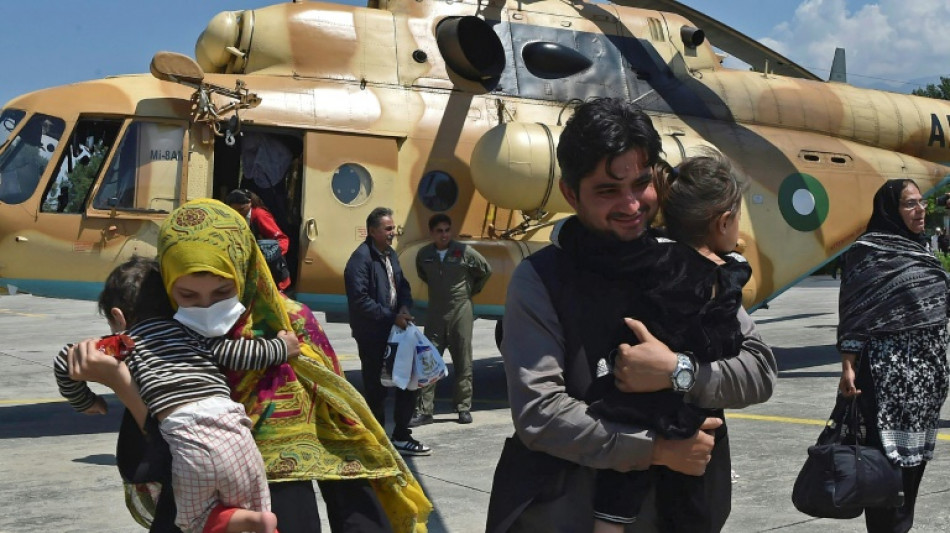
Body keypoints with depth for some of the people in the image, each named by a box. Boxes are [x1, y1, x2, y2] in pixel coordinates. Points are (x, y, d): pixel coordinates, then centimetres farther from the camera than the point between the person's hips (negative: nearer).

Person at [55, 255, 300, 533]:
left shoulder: (124, 346, 14)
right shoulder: (190, 329, 19)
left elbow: (65, 360, 12)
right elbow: (236, 353, 13)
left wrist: (84, 401, 28)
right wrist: (280, 348, 28)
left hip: (186, 440, -2)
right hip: (231, 426, 2)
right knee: (256, 509, 17)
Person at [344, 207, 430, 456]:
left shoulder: (390, 254, 11)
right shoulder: (361, 259, -15)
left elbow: (402, 286, 21)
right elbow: (360, 300, -22)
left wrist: (404, 308, -1)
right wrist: (392, 317, -19)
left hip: (394, 332, 8)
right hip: (372, 336, -8)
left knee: (407, 383, 11)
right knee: (376, 390, 2)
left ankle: (401, 437, 23)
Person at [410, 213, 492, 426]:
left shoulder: (464, 252, -7)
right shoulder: (424, 255, 1)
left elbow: (486, 270, 7)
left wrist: (471, 291, 9)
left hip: (461, 311, -2)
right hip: (435, 313, 2)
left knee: (463, 362, 4)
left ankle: (464, 407, 13)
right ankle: (424, 411, 1)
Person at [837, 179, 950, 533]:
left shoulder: (918, 249, 14)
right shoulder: (869, 250, -9)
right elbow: (855, 313, -12)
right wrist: (848, 367, -17)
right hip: (890, 374, -8)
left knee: (914, 456, 12)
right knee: (890, 458, -5)